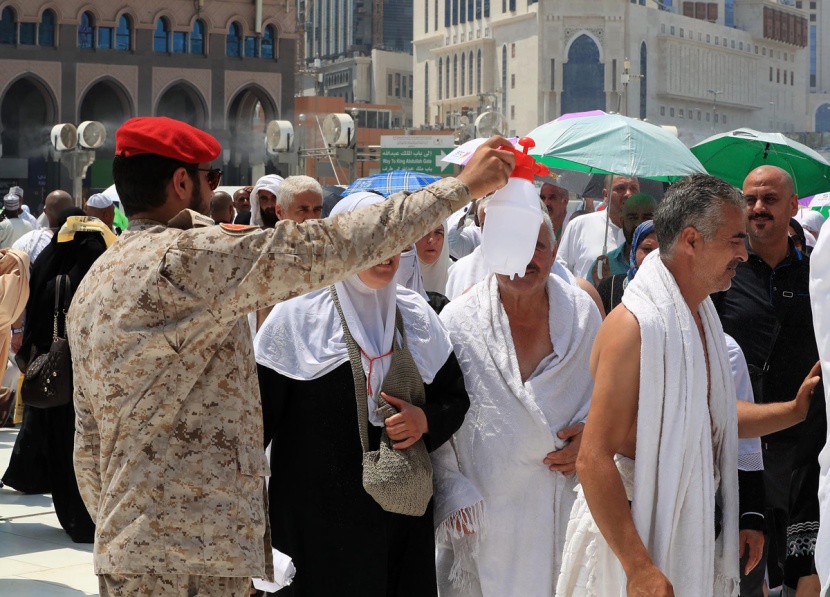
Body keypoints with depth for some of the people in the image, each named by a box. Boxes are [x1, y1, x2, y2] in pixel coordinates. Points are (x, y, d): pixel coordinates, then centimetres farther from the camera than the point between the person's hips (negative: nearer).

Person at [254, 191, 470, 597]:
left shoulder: (417, 315, 7)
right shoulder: (297, 316, -5)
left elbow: (455, 398, 15)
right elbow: (258, 413, -6)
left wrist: (426, 420, -7)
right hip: (316, 517, -3)